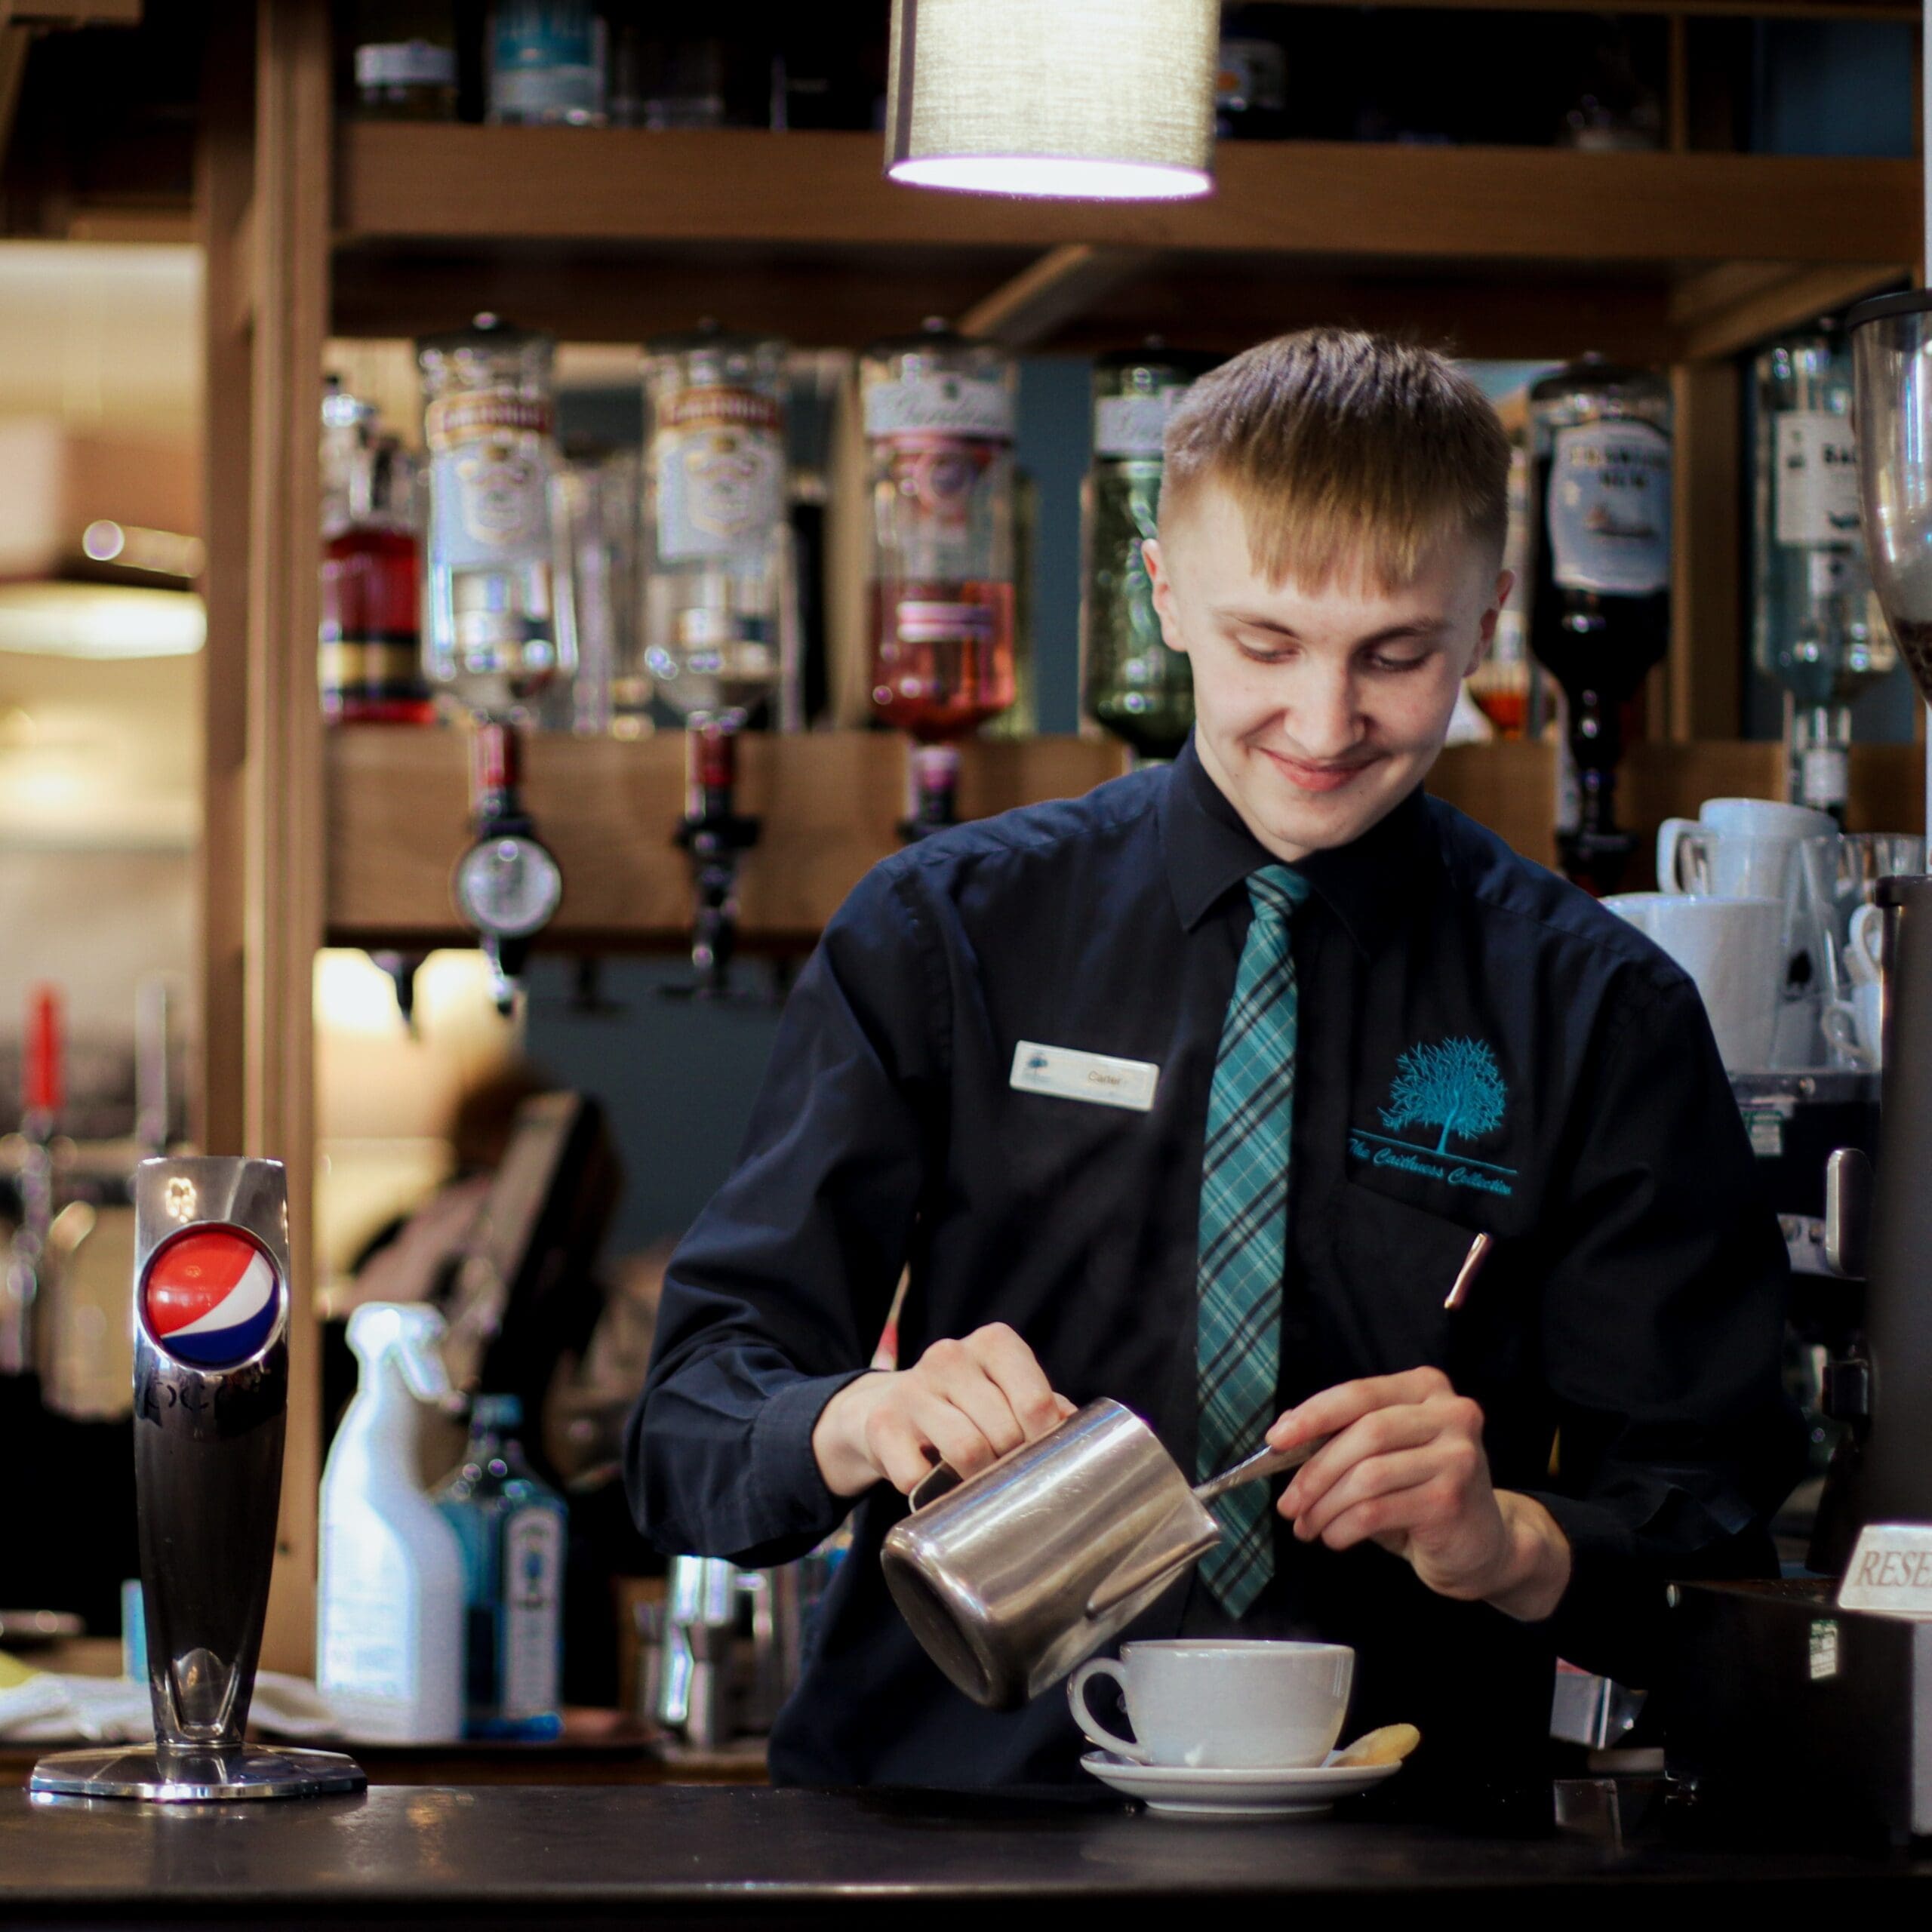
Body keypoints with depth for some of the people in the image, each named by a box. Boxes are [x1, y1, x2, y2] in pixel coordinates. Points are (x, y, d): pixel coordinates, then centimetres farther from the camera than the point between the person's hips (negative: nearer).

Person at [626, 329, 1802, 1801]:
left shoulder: (1604, 1017, 7)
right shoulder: (937, 939, 7)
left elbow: (1714, 1540, 5)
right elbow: (692, 1422, 3)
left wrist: (1505, 1540, -16)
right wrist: (862, 1423, -20)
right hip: (938, 1822, 1)